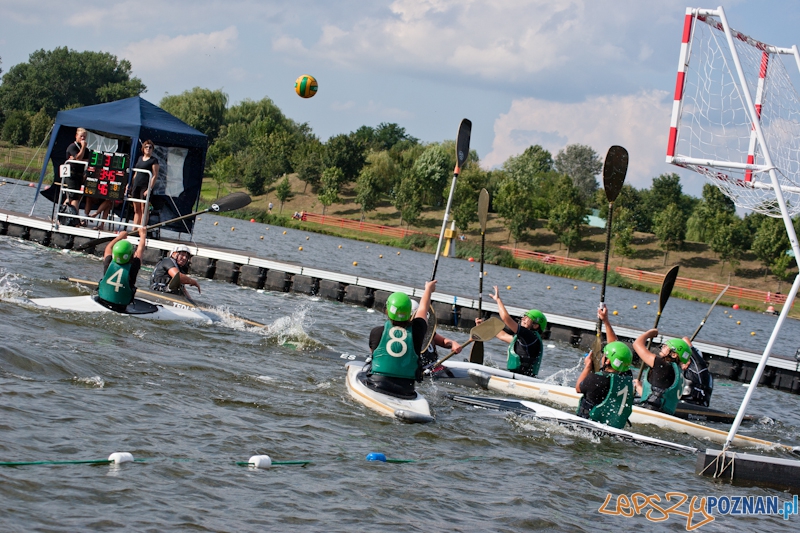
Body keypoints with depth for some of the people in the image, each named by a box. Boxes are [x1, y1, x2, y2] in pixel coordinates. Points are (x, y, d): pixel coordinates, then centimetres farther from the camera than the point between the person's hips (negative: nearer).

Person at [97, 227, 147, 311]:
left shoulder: (108, 265, -17)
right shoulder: (132, 268, -23)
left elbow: (108, 248, 6)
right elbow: (140, 250, -4)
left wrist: (120, 236, 21)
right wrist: (143, 235, 12)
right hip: (120, 307, -3)